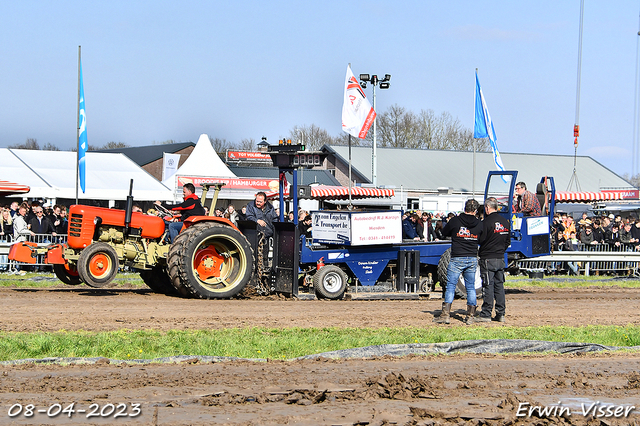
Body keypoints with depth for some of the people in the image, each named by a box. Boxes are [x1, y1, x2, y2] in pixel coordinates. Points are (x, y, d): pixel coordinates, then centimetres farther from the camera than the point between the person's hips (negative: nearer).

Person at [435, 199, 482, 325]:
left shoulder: (455, 221, -7)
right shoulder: (479, 224, 0)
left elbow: (444, 233, 7)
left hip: (457, 259, -3)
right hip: (472, 259, 3)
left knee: (451, 286, 1)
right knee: (471, 287, 10)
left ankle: (445, 315, -4)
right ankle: (470, 316, 9)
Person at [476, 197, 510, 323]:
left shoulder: (486, 222, -14)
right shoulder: (505, 222, 9)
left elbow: (480, 240, -13)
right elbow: (508, 241, 15)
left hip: (488, 258, -6)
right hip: (501, 258, 6)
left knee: (488, 286, -4)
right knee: (499, 285, 10)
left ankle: (486, 314, -2)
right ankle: (501, 314, 11)